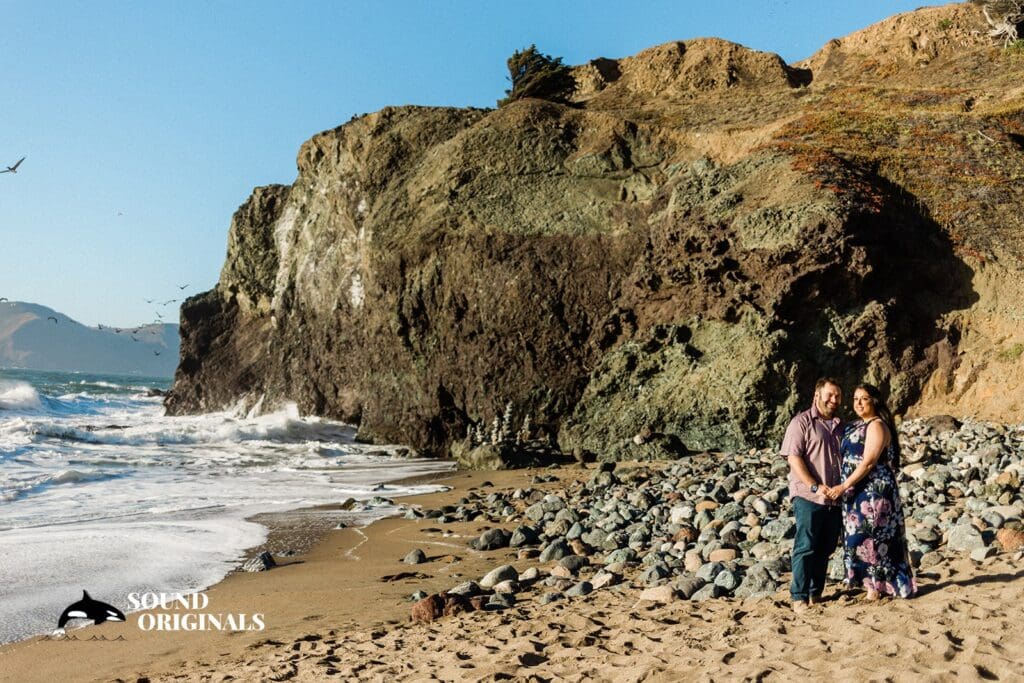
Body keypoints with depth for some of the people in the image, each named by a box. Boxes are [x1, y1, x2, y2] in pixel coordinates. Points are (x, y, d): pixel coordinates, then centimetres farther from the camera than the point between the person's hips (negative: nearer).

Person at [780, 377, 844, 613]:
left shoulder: (839, 426, 16)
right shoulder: (802, 422, -4)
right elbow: (794, 458, -11)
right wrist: (815, 487, -18)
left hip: (834, 499, 6)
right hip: (808, 497, -6)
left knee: (825, 549, 10)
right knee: (805, 547, -5)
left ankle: (816, 594, 19)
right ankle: (799, 598, 1)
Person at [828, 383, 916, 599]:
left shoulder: (877, 426, -11)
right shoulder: (855, 426, 16)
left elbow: (868, 462, -19)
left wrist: (844, 486, -21)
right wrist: (845, 488, 5)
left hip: (873, 491, -9)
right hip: (857, 493, 9)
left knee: (870, 537, -5)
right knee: (860, 538, 10)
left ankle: (876, 587, 2)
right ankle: (871, 583, 17)